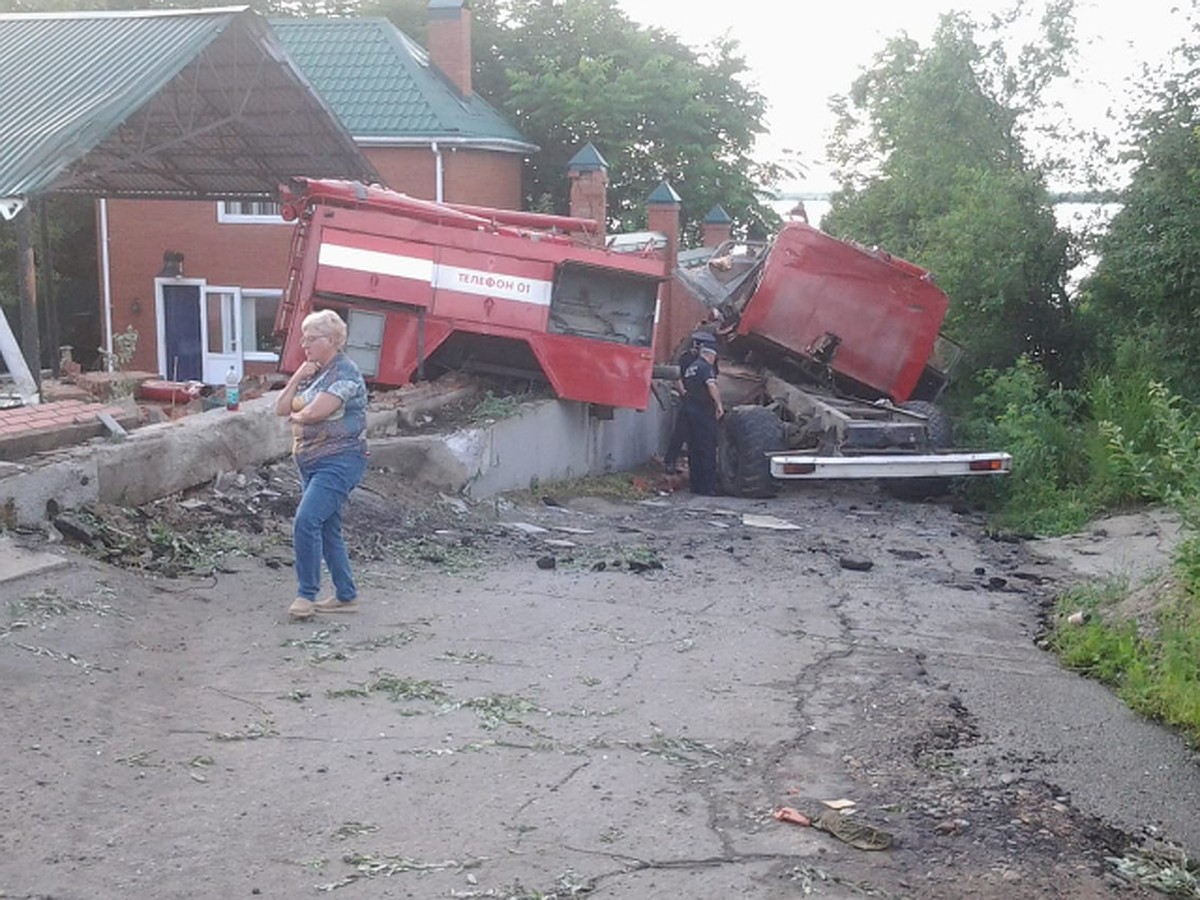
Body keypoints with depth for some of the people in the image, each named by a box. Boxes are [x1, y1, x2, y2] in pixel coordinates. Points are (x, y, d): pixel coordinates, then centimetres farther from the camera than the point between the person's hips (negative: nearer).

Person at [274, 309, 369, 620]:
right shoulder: (312, 372, 15)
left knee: (306, 521, -19)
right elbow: (281, 409, 9)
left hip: (339, 461, -10)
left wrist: (295, 415, 0)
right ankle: (346, 596, 20)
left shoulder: (344, 372, -12)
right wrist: (298, 377, -3)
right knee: (326, 529, 12)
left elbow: (315, 412, -21)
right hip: (311, 462, 10)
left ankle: (307, 594, -10)